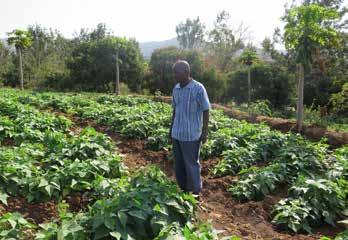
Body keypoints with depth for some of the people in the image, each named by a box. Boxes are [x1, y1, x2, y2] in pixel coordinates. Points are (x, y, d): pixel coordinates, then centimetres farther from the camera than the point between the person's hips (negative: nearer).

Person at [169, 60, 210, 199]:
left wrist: (205, 132, -8)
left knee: (191, 164, 6)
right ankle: (184, 189, 30)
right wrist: (171, 129, 16)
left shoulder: (198, 88, -12)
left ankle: (195, 192, 23)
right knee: (178, 165, 14)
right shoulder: (176, 88, 6)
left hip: (191, 135, -6)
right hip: (177, 134, 6)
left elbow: (206, 111, -7)